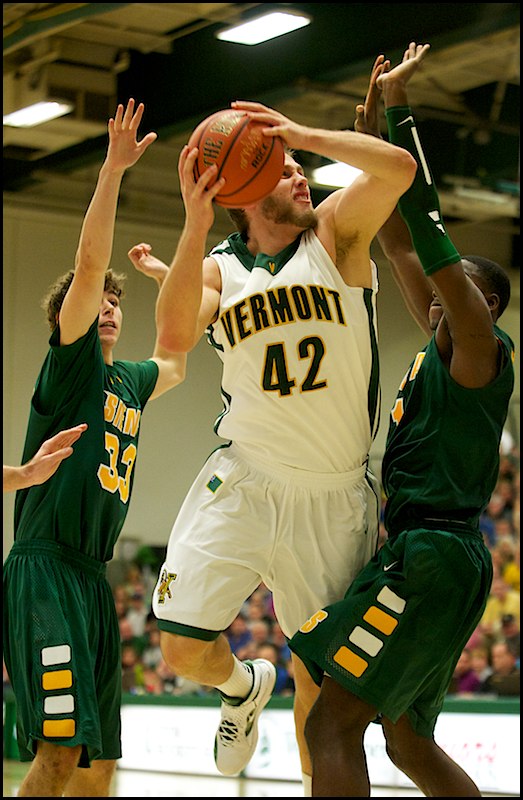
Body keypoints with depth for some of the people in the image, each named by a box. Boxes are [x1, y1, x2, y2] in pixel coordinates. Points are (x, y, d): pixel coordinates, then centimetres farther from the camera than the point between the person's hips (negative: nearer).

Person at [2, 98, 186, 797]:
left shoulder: (130, 381, 19)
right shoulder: (70, 360, -1)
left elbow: (177, 362, 42)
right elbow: (89, 265, -15)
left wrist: (169, 278, 39)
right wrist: (113, 170, -19)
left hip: (92, 576, 8)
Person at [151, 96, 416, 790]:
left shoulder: (334, 234, 2)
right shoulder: (218, 269, 5)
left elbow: (399, 168, -18)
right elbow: (174, 337, -17)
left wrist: (302, 134, -19)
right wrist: (195, 226, -22)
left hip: (334, 498, -1)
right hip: (242, 486, 1)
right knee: (184, 649, -5)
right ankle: (245, 686, 29)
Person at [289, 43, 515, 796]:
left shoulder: (483, 348, -6)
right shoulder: (444, 347, 17)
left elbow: (428, 233, -16)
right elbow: (400, 243, 19)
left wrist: (400, 108, -13)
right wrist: (371, 129, 15)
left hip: (433, 556, -10)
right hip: (422, 553, 10)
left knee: (334, 722, -15)